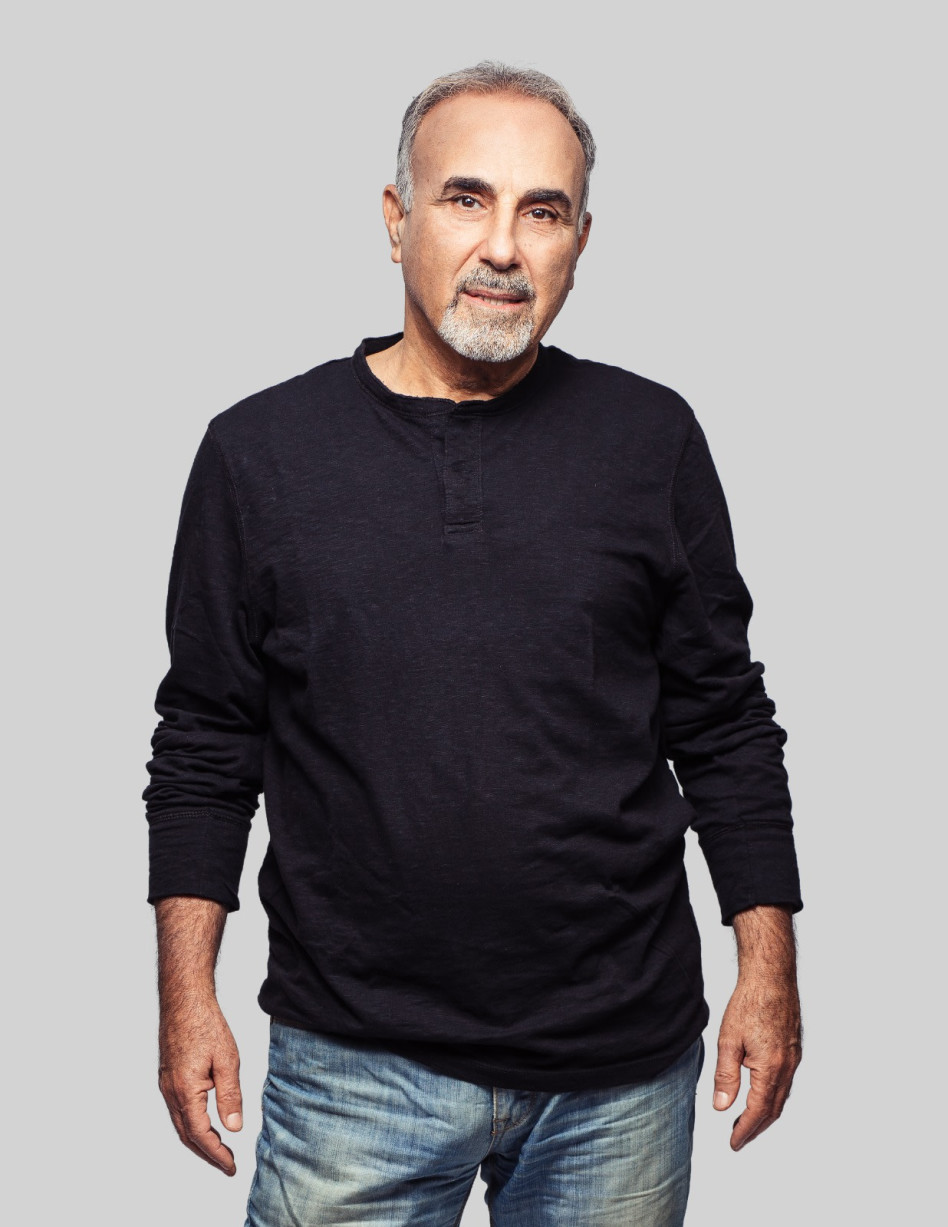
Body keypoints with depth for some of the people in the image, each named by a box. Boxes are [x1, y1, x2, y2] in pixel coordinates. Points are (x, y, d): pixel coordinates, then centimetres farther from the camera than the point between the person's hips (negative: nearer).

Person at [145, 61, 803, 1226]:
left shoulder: (652, 439, 1)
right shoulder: (259, 451, -1)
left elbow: (725, 722, 5)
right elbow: (205, 742, 4)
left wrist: (768, 969, 2)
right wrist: (187, 996, 0)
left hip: (625, 1067, 1)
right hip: (357, 1061, 0)